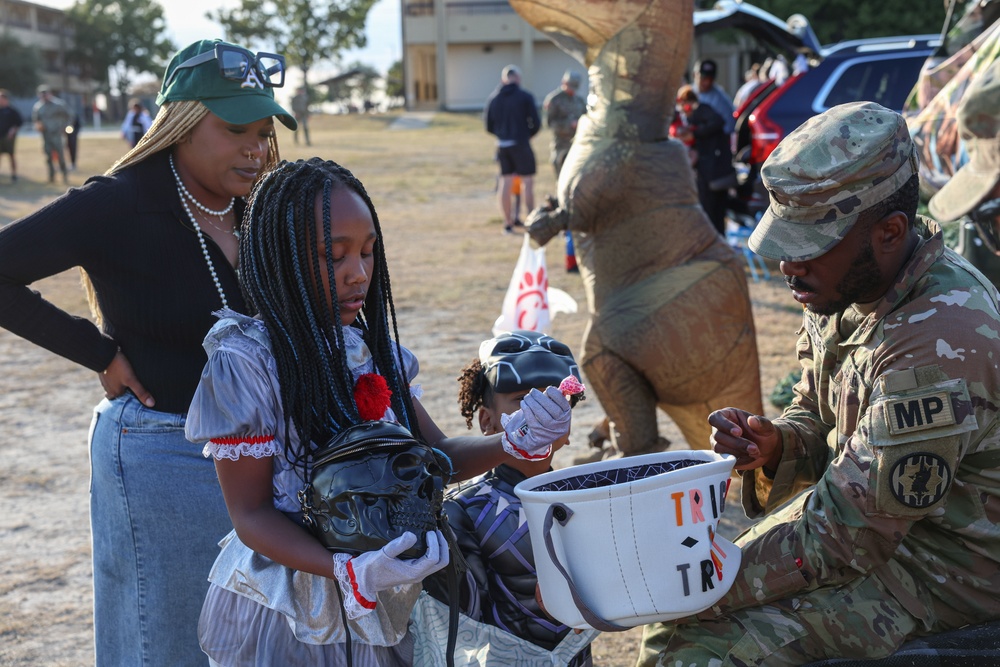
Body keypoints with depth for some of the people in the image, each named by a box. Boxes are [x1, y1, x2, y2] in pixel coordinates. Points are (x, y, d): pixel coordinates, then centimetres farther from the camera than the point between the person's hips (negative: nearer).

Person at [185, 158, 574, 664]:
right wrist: (349, 572, -29)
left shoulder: (370, 347, 0)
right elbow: (251, 514, -15)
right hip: (284, 619, -5)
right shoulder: (245, 362, -17)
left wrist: (511, 443, -14)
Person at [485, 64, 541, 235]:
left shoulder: (493, 98, 6)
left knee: (505, 182, 8)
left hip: (502, 144, 4)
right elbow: (536, 123, -5)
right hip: (520, 144, -4)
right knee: (528, 182, 2)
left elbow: (489, 126, 8)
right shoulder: (525, 97, -6)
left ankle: (508, 223, 10)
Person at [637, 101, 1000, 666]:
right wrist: (774, 444, -13)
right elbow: (816, 419, 11)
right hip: (860, 514, 9)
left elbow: (848, 528, -27)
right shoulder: (851, 285, -2)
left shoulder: (938, 344, -31)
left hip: (940, 573, -8)